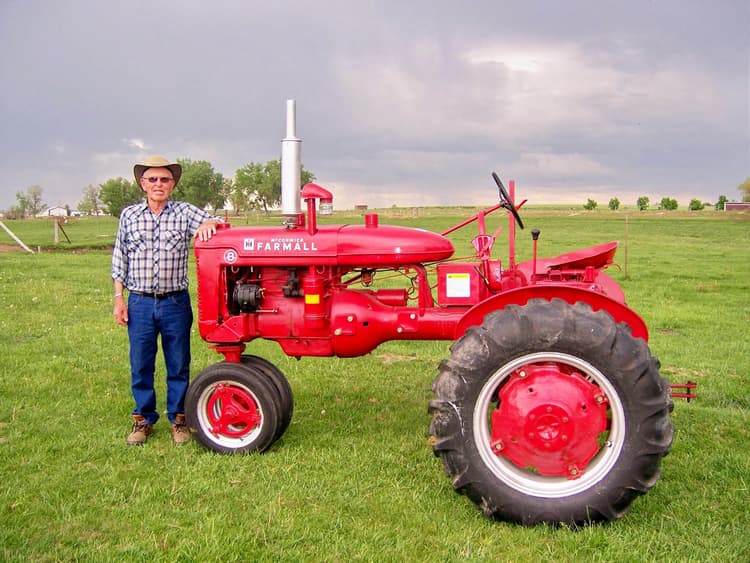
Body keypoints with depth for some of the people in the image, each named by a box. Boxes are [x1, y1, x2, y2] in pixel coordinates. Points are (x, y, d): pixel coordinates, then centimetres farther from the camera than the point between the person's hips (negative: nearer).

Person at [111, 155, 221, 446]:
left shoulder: (185, 212, 3)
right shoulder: (129, 215, 7)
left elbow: (216, 224, -6)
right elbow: (119, 260, 9)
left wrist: (209, 225, -30)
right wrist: (119, 297, 4)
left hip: (176, 302, -1)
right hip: (140, 302, 1)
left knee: (178, 365, 7)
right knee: (140, 365, 8)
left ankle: (178, 419, 21)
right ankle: (143, 419, 23)